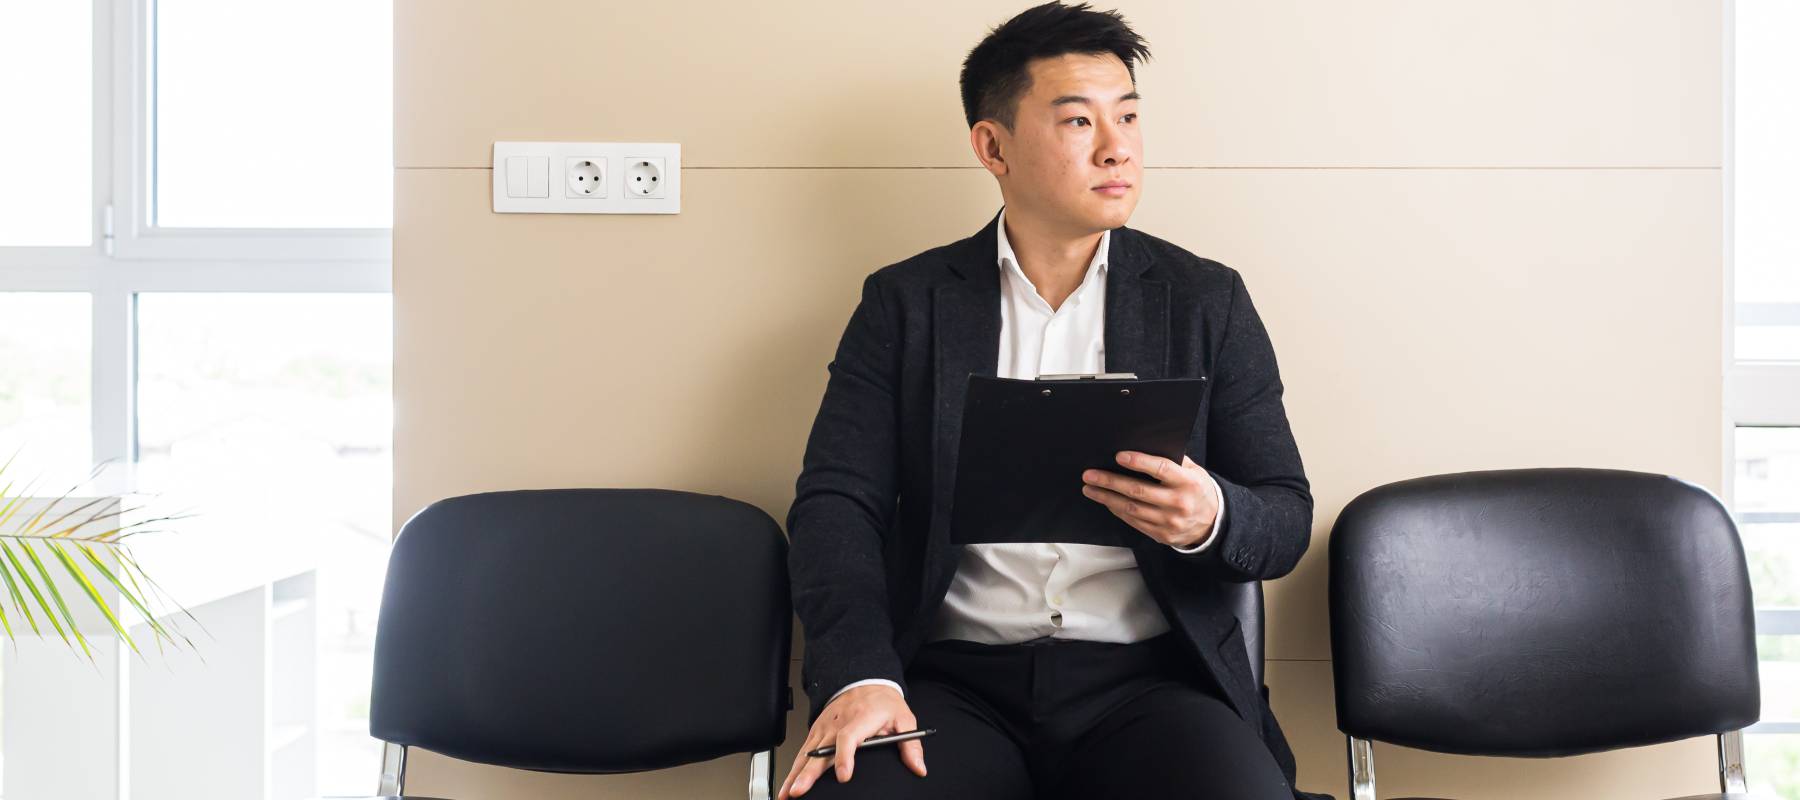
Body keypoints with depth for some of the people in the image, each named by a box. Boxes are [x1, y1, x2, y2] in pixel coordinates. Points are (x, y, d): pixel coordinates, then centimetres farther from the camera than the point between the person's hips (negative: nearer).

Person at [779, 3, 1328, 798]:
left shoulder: (1206, 300, 10)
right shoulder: (904, 302, 8)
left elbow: (1288, 519, 10)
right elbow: (835, 500, 1)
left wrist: (1212, 516, -16)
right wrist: (860, 674, -18)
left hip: (1148, 681, 1)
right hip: (956, 685, 0)